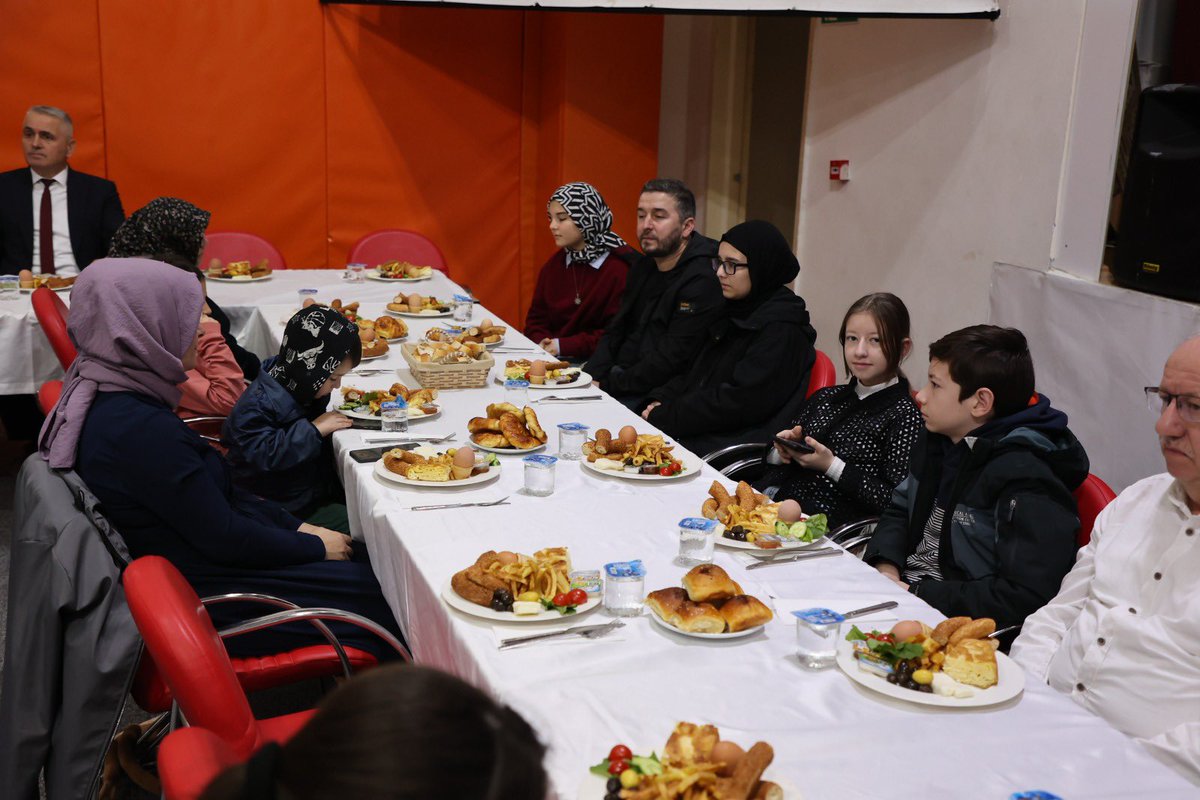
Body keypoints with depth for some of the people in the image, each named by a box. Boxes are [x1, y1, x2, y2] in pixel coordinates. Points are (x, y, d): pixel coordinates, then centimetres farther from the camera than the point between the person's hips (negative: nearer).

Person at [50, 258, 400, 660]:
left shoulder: (106, 396, 2)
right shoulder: (139, 429, -29)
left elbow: (216, 492, 9)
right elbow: (224, 538, -22)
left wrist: (296, 526, 6)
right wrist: (314, 546, -8)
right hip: (200, 598, -10)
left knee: (365, 558, 12)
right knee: (378, 592, -3)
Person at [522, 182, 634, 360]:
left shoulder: (621, 267, -10)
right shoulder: (553, 265, 14)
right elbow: (536, 318, 17)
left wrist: (564, 346, -15)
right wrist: (541, 343, -6)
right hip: (552, 358, 7)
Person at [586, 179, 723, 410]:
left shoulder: (702, 281, -17)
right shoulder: (643, 266, 13)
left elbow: (668, 362, -20)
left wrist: (606, 385, -16)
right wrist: (590, 379, -2)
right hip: (622, 375, 8)